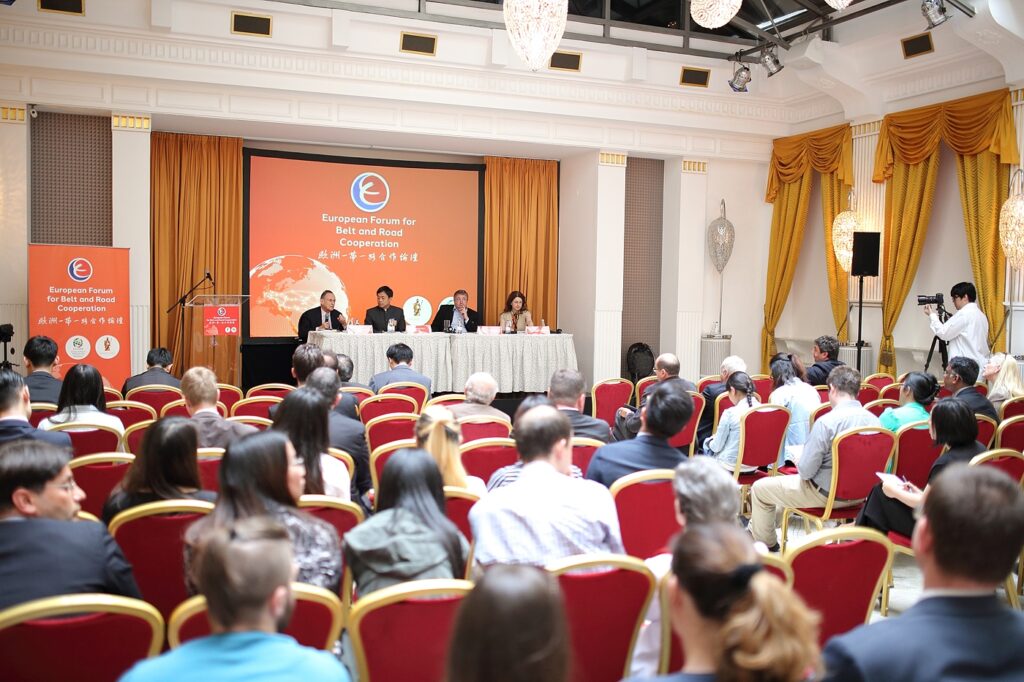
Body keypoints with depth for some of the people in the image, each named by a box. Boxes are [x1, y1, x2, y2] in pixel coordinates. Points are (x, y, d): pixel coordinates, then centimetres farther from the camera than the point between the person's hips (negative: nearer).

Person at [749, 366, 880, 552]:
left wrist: (800, 463, 2)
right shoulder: (874, 420, -8)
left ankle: (767, 546, 22)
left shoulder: (826, 422, -25)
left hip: (828, 495, -7)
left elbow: (805, 471, -21)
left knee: (759, 488, 9)